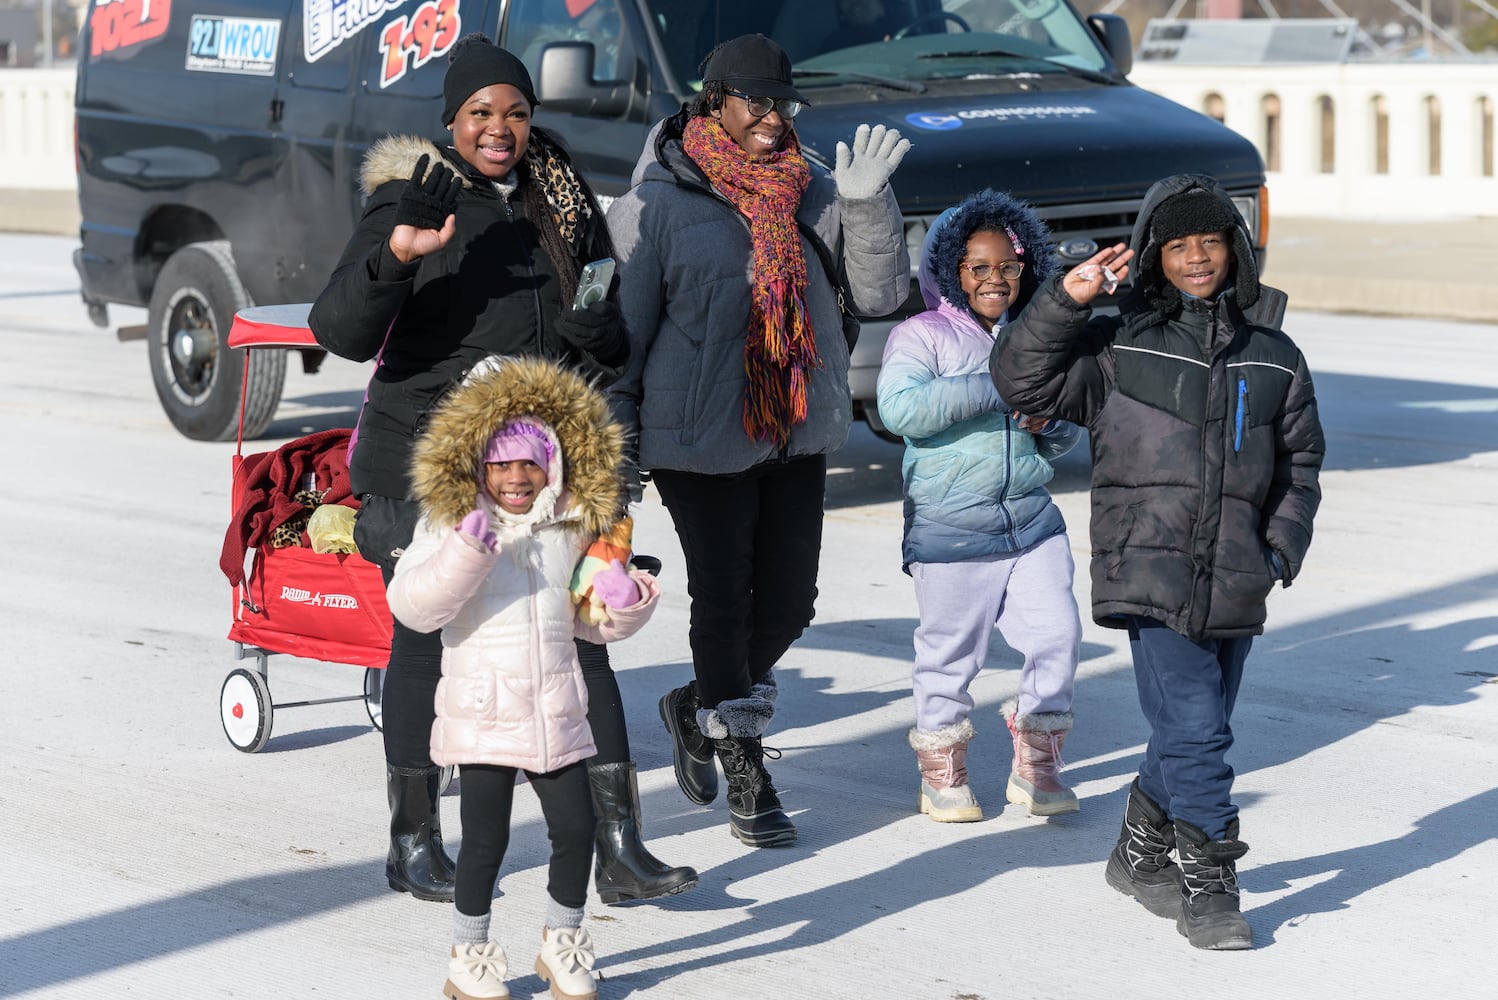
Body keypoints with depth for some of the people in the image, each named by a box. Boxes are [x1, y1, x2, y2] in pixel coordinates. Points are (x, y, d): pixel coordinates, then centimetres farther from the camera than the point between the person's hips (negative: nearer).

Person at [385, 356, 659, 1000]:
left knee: (576, 828, 5)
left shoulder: (571, 531, 8)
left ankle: (562, 942, 26)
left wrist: (625, 602, -4)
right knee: (485, 838, 1)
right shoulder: (449, 525, -5)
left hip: (556, 711, 4)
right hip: (483, 711, -4)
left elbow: (592, 621, 18)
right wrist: (464, 555, -29)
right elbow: (412, 606, -17)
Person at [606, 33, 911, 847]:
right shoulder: (657, 206, -9)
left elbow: (880, 293, 0)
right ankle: (745, 771, 15)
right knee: (723, 599, 2)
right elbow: (623, 329, -6)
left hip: (799, 437, 5)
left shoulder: (810, 194, 3)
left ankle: (700, 705, 35)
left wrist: (868, 204, -15)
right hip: (700, 439, -5)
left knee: (789, 601, 10)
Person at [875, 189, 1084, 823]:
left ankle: (1036, 766, 14)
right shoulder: (922, 335, -4)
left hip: (1031, 519, 5)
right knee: (951, 651, 3)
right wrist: (995, 390, -22)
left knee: (1058, 634, -2)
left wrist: (1050, 425, -6)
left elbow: (1070, 432, 20)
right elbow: (899, 409, -21)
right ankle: (942, 772, 20)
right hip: (950, 528, -5)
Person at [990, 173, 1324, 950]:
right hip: (1152, 573, -4)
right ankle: (1207, 887, -5)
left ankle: (1141, 852, 34)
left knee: (1194, 731, 14)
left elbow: (1300, 463, 17)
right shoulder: (1117, 348, 2)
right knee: (1193, 729, -12)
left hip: (1234, 584, 4)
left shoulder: (1273, 356, 11)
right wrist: (1066, 300, -13)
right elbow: (1021, 382, -3)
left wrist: (1282, 549, 4)